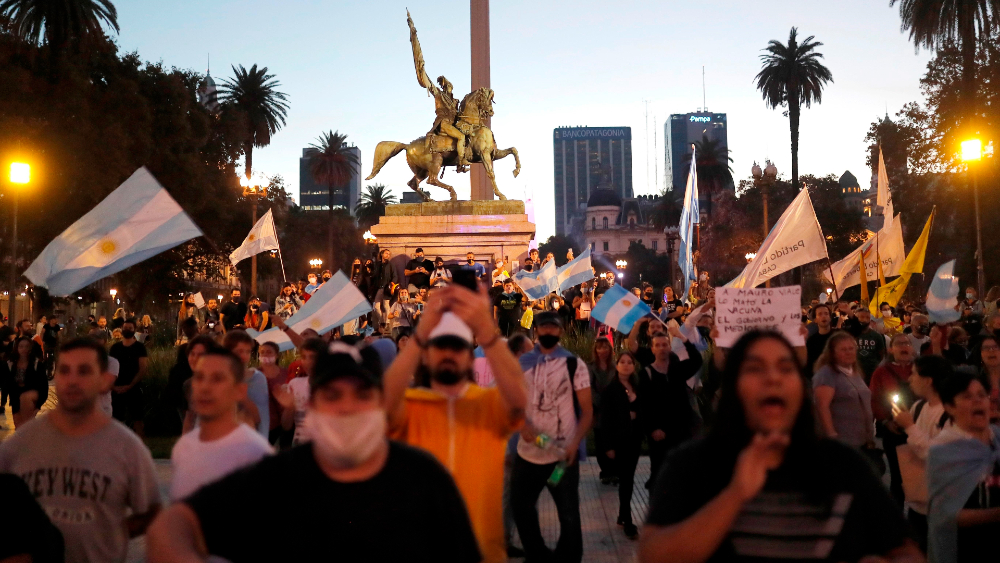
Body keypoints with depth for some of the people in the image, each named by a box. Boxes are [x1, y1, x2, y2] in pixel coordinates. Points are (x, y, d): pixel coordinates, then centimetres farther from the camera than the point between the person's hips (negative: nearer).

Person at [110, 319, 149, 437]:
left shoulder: (140, 347, 0)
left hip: (133, 389, -3)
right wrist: (112, 385, -5)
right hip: (116, 389, 4)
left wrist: (129, 386, -13)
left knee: (137, 420, -5)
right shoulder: (115, 347, 11)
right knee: (116, 419, 5)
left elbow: (143, 369, -6)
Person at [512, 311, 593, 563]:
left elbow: (587, 410, -4)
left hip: (563, 453, -3)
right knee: (520, 505, 15)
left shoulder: (574, 364, -2)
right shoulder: (522, 364, 6)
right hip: (528, 451, 4)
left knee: (569, 514, 4)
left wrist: (575, 444, -17)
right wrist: (522, 424, -15)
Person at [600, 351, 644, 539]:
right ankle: (628, 522, 0)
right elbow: (605, 418, -10)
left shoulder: (637, 387, 8)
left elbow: (641, 411, 12)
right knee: (625, 479, -5)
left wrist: (642, 434, 4)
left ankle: (622, 516, 25)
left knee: (628, 478, 12)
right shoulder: (610, 389, -8)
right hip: (619, 438, -5)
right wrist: (609, 445, -13)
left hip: (634, 437, 5)